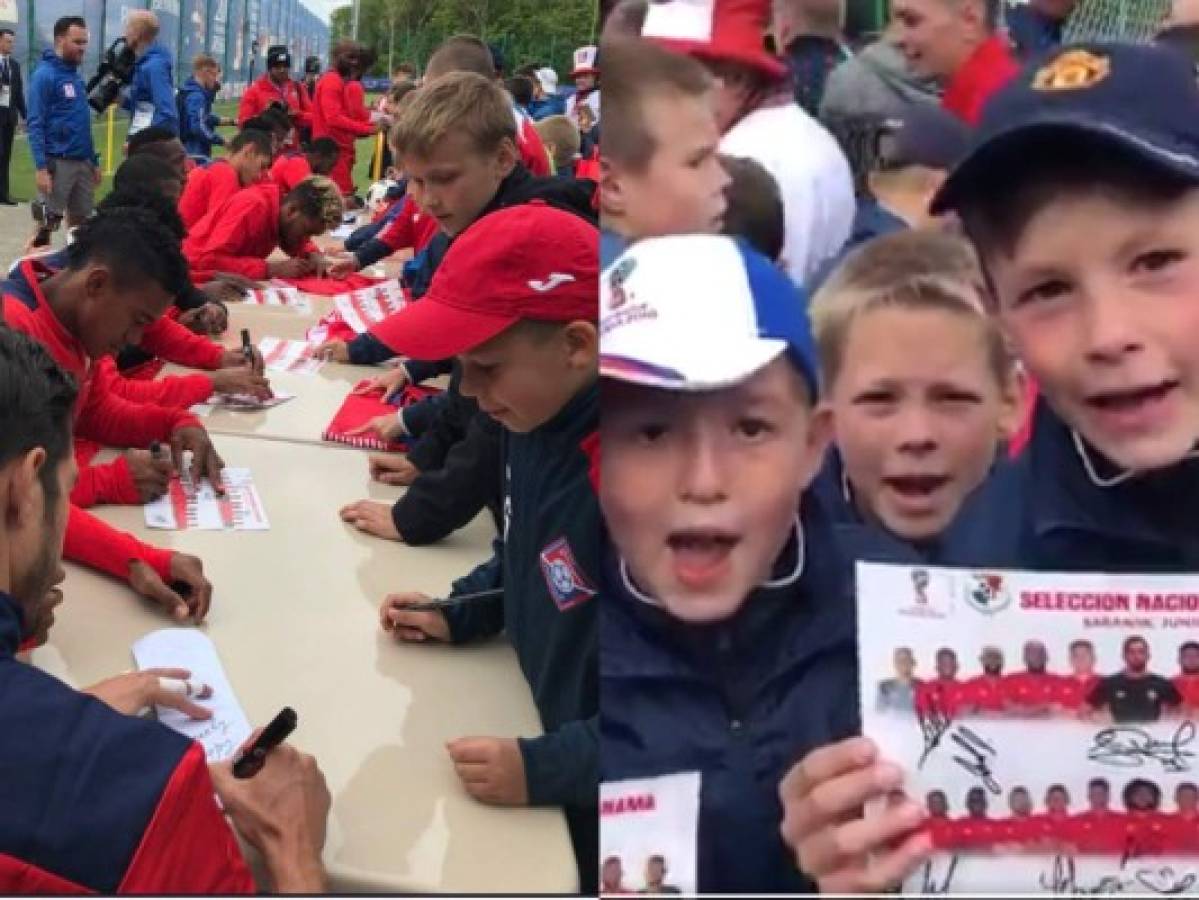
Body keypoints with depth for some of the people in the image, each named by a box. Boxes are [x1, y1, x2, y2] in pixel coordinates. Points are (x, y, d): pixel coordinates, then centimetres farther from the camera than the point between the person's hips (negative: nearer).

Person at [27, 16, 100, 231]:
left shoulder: (77, 76, 14)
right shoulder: (44, 75, -9)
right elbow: (35, 124, -13)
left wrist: (94, 161, 15)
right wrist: (41, 167, -20)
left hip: (83, 162, 7)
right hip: (58, 162, -7)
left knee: (80, 221, 11)